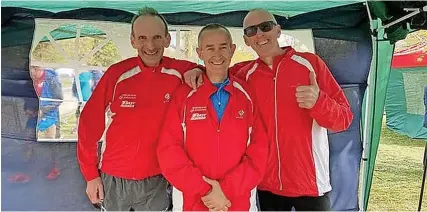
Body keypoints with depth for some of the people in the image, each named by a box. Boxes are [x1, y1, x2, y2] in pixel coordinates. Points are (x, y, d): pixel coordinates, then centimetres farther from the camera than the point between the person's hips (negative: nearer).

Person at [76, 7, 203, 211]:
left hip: (156, 181, 1)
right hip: (114, 180, 0)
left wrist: (198, 72, -17)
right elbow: (89, 123, -6)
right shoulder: (117, 73, -13)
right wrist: (90, 174, -2)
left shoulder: (179, 73, -10)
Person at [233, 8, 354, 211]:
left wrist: (318, 102, -27)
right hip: (267, 184, 2)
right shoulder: (245, 76, 0)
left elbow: (344, 118, -7)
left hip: (310, 183, -2)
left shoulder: (310, 63, -7)